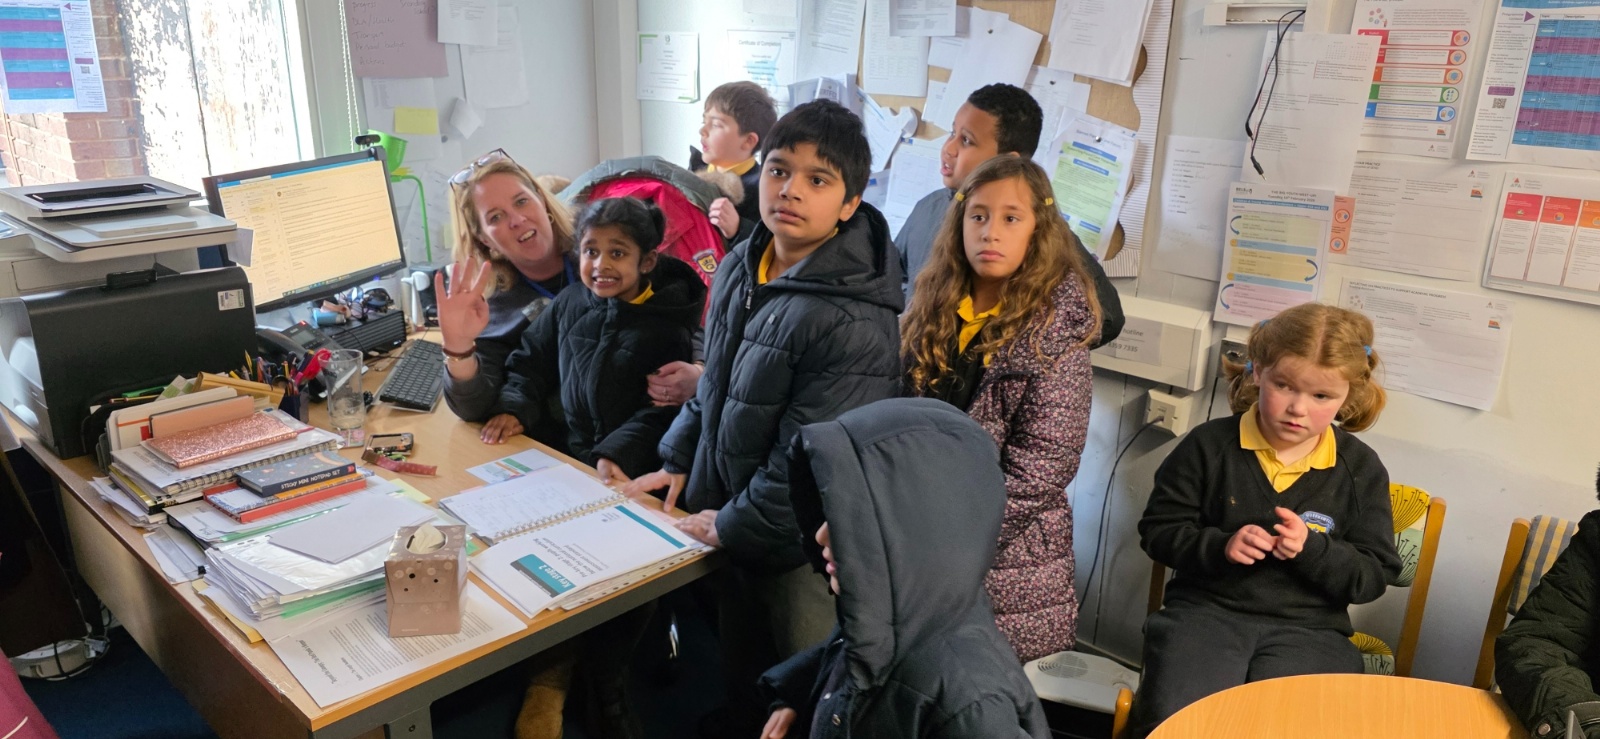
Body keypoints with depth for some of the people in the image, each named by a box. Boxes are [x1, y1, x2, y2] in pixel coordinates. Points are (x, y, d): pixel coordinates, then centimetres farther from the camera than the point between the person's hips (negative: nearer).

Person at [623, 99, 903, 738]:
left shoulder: (853, 323, -28)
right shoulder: (739, 268, 0)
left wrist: (730, 526, -13)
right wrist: (680, 462, 11)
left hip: (797, 548, -7)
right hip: (729, 521, 7)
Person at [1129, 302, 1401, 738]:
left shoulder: (1361, 469, 6)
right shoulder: (1209, 445, 2)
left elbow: (1374, 575, 5)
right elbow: (1158, 530, 5)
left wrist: (1313, 548, -14)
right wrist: (1220, 546, -13)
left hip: (1308, 627, 1)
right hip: (1206, 609, -1)